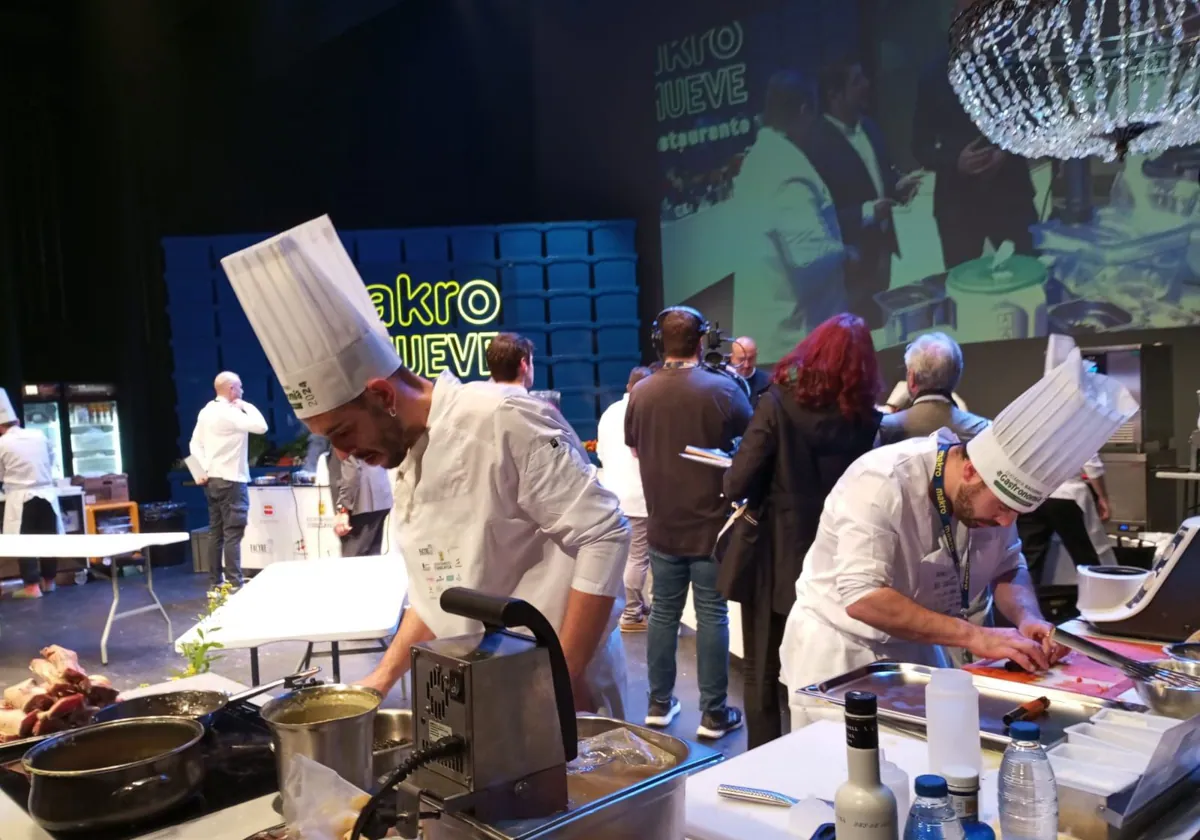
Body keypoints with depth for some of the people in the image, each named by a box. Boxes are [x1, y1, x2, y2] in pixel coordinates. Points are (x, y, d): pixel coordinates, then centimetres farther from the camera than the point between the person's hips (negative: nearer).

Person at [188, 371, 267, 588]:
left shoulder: (206, 411, 11)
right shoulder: (230, 413, -16)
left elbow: (195, 444, 11)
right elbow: (261, 427, -22)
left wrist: (204, 470, 8)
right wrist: (246, 406, -8)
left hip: (212, 479, 9)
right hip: (231, 480, -9)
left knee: (216, 532, 11)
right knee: (232, 534, -7)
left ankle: (216, 583, 16)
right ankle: (234, 584, -8)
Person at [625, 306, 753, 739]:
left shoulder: (641, 392, -3)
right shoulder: (723, 388, -13)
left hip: (662, 524, 3)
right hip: (711, 523, -3)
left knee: (664, 612, 14)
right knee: (712, 615, 4)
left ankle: (659, 704, 24)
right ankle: (713, 713, 11)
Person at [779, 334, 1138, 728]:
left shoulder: (992, 486, -8)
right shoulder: (882, 483, -30)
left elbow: (1008, 567, 4)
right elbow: (862, 598, -35)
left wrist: (1028, 619, -17)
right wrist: (973, 637, -34)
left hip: (917, 649, 6)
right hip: (839, 652, -6)